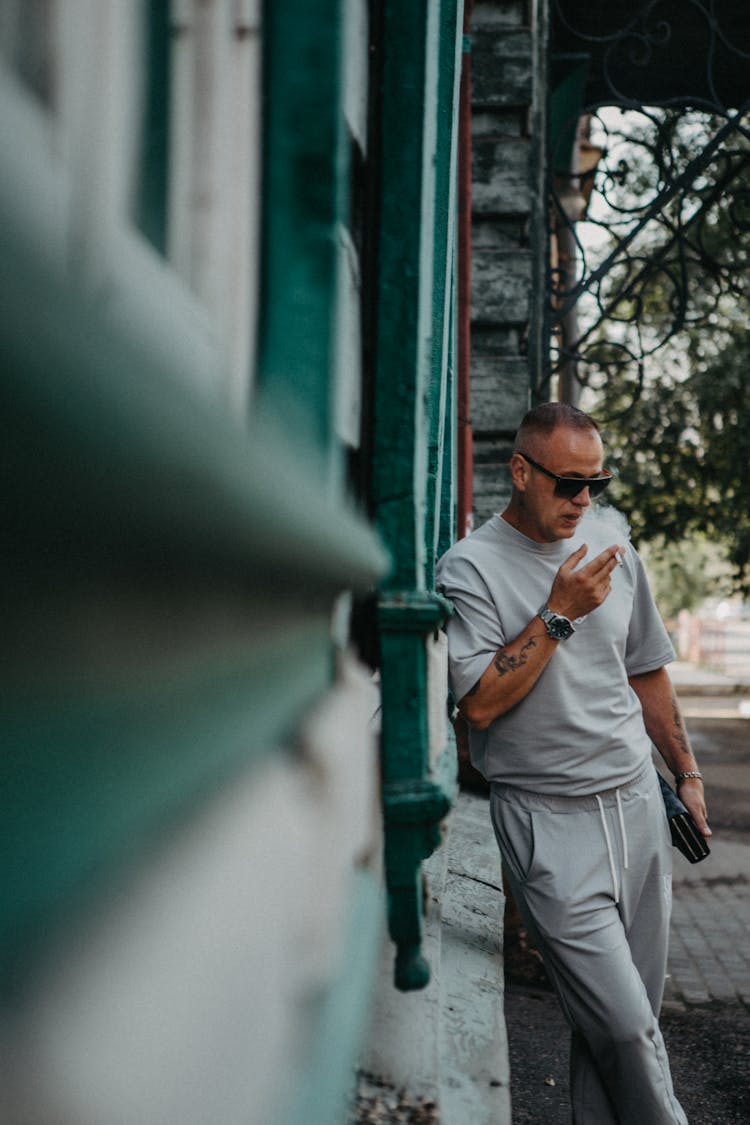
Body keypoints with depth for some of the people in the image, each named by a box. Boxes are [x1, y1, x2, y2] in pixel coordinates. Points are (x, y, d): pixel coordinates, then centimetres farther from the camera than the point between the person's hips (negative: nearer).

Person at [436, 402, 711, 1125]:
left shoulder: (612, 552, 11)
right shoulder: (469, 568, -7)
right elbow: (479, 705, -16)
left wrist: (685, 772, 23)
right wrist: (558, 615, -17)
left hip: (636, 801, 6)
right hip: (549, 821, -5)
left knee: (633, 1010, 8)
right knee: (622, 1023, -8)